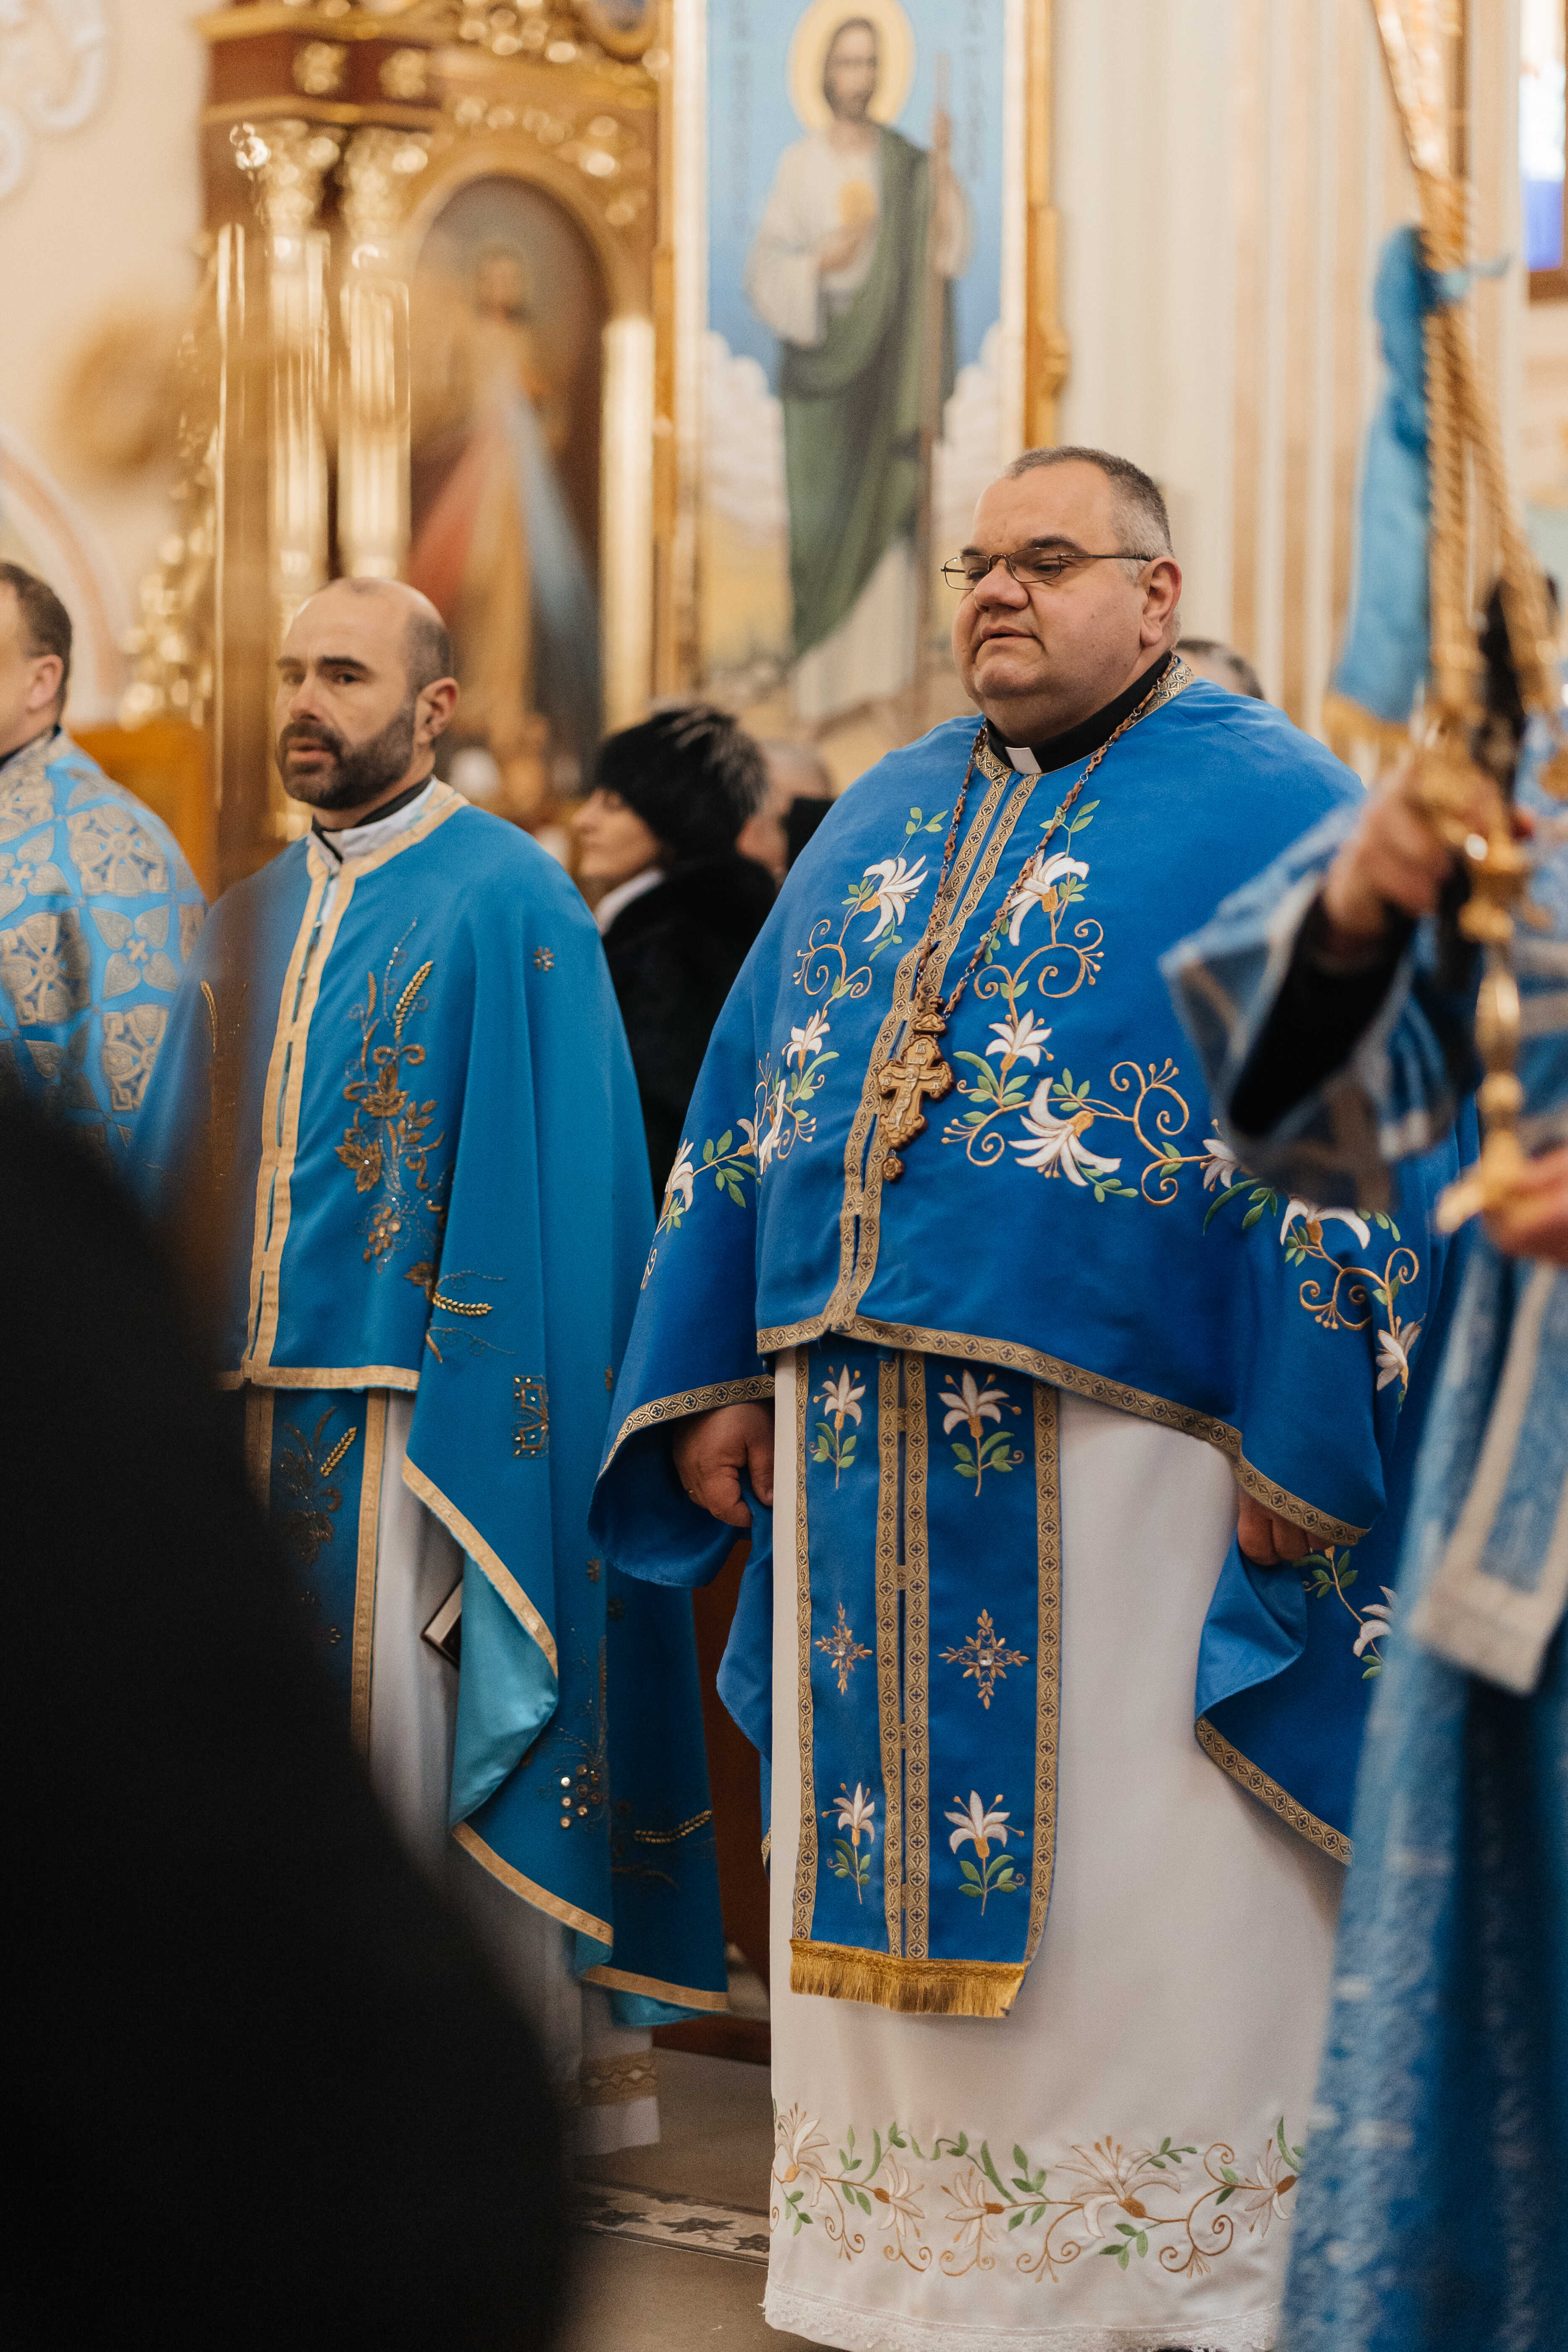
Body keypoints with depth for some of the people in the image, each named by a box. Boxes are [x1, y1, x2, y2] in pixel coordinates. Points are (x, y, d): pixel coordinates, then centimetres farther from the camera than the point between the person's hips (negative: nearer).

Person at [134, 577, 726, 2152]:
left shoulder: (510, 908, -6)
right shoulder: (253, 922, 15)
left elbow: (547, 1195, -11)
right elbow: (174, 1175, 18)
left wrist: (483, 1431, -17)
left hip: (421, 1412, -6)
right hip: (250, 1411, 7)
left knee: (431, 1756, -4)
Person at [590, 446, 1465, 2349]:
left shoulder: (1272, 814, -1)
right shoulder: (880, 820, 18)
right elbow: (748, 1108, 21)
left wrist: (1302, 1438, -15)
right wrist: (723, 1378, 14)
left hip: (1121, 1468, -6)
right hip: (861, 1458, 6)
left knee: (1125, 1926, -3)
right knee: (889, 1890, 9)